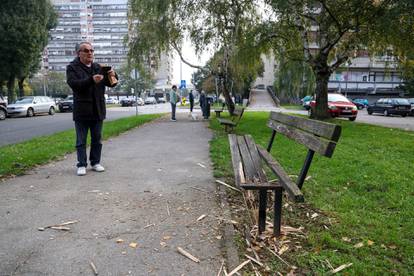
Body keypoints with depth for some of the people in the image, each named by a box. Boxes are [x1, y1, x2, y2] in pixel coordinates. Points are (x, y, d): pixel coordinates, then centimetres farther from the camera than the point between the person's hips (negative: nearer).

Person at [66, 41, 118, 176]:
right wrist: (91, 80, -32)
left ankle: (96, 162, 22)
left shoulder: (98, 67, 12)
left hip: (98, 110, 4)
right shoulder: (72, 67, -1)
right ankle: (81, 165, 11)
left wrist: (112, 76, -13)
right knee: (81, 141, 3)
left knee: (97, 139, 11)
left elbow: (111, 84, 10)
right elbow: (74, 84, -18)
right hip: (81, 110, -4)